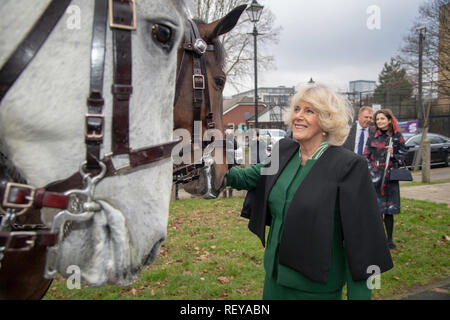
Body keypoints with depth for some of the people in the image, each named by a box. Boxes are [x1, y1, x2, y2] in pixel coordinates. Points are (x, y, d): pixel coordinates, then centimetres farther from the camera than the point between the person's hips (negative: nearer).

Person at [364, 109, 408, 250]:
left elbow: (404, 154, 8)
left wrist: (394, 155, -11)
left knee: (389, 210, 5)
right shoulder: (372, 136, 6)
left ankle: (389, 239, 19)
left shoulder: (397, 136, 5)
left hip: (390, 177, 0)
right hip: (374, 176, 0)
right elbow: (366, 156, 6)